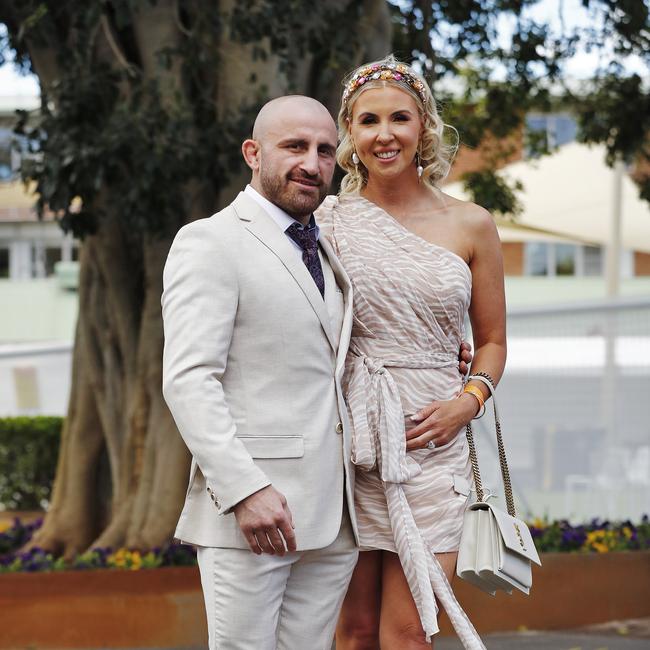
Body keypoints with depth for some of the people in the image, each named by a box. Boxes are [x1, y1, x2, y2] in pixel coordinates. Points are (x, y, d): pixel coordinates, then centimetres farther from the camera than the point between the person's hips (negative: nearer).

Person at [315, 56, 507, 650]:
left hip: (431, 440, 0)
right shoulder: (327, 220, 3)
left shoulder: (470, 225, 6)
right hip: (347, 438, 0)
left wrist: (467, 401, -3)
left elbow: (492, 341, 13)